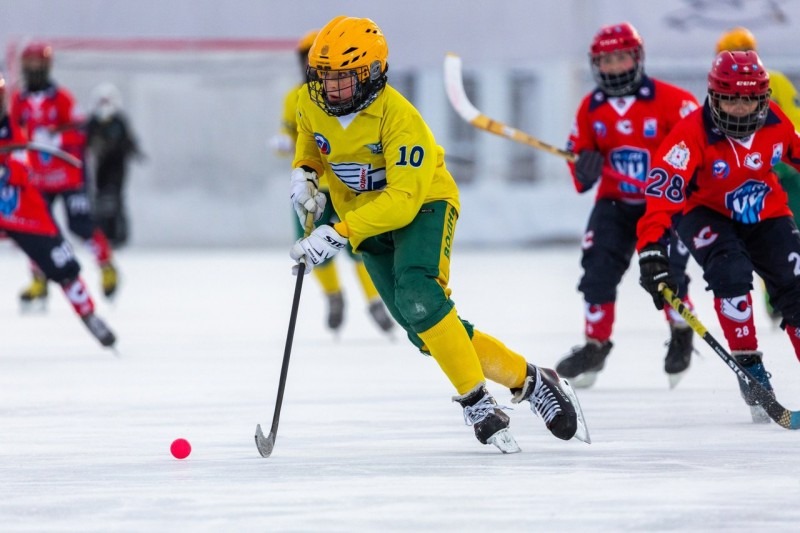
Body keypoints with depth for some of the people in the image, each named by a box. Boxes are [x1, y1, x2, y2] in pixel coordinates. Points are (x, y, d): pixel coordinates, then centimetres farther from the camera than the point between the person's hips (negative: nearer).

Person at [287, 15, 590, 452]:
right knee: (429, 333, -4)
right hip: (366, 218, 6)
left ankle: (476, 401, -25)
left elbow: (403, 201, -33)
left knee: (417, 297, -33)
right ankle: (526, 379, 7)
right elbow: (310, 146, 16)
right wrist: (304, 175, -6)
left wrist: (339, 235, -40)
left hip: (423, 205, -6)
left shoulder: (399, 118, -28)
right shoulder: (310, 104, -9)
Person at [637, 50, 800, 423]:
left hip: (765, 214, 4)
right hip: (706, 213, -4)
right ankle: (749, 365, -17)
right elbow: (662, 191, -39)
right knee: (730, 271, -29)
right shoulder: (692, 134, -31)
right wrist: (651, 251, -49)